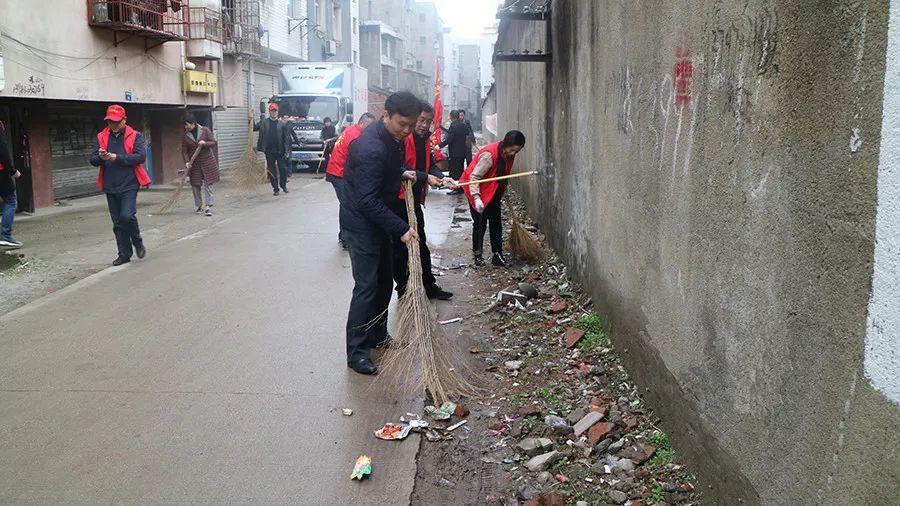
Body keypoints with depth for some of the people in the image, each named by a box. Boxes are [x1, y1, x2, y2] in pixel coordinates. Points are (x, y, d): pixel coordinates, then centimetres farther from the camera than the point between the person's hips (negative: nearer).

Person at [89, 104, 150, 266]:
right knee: (117, 222, 8)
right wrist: (101, 157, -18)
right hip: (110, 186, 4)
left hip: (129, 185, -4)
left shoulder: (135, 136, -1)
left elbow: (141, 156, -14)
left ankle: (138, 243, 9)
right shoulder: (101, 137, 9)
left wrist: (117, 157, -21)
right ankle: (124, 254, 18)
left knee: (127, 216, -18)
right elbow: (93, 160, 5)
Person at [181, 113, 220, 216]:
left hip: (207, 161, -2)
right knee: (195, 185, 5)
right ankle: (199, 206, 17)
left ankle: (209, 206, -6)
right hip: (194, 163, 2)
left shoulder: (205, 130, -3)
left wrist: (205, 143, -21)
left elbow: (213, 142, -2)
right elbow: (184, 151, 1)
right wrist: (187, 162, -14)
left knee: (208, 184, -5)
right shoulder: (185, 136, 2)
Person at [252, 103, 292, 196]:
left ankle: (283, 186, 22)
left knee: (283, 169, 2)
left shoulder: (282, 124, 2)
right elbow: (254, 128, 0)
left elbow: (287, 138, 0)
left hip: (280, 151, -1)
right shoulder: (264, 122, 5)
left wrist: (287, 151, -6)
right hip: (269, 151, 1)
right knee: (272, 171, 5)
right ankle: (275, 189, 13)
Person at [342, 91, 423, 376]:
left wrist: (402, 173, 4)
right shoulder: (371, 148, -29)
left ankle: (378, 335, 31)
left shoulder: (395, 136, 1)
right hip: (360, 222, -9)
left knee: (385, 281, 16)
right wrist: (401, 229, -29)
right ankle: (357, 352, 0)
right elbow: (368, 201, -30)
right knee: (367, 285, -8)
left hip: (379, 219, 9)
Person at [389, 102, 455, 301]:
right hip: (398, 200, -9)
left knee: (421, 245, 17)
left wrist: (441, 177, -9)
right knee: (400, 247, 2)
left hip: (415, 199, 9)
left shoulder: (425, 140, 12)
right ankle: (403, 290, 13)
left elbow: (430, 165, 11)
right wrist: (425, 177, -26)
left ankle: (429, 286, 27)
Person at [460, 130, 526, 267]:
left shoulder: (508, 155, -6)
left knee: (496, 222, 4)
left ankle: (497, 254, 8)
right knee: (480, 223, -2)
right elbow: (474, 177, -29)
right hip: (478, 190, -7)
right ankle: (477, 254, 12)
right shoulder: (489, 154, -31)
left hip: (493, 192, 7)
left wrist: (502, 192, 18)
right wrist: (476, 198, -34)